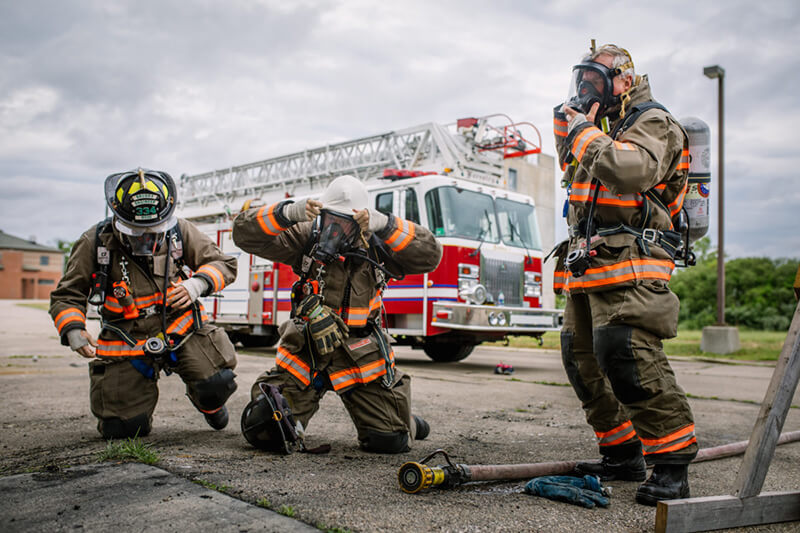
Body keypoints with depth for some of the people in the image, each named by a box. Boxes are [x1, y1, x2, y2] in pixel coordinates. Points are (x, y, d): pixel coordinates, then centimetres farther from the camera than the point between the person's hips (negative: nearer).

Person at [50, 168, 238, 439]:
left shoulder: (180, 232, -6)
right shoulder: (95, 243, -9)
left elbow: (224, 264, 2)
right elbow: (66, 297, -1)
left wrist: (198, 283, -19)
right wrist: (73, 330, -22)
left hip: (181, 330, 0)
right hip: (127, 343, 0)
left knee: (217, 383, -23)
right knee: (123, 429, -5)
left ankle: (208, 403, 18)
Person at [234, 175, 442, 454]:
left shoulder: (377, 246, -6)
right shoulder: (306, 237, -6)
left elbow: (430, 256, -19)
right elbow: (245, 233, -12)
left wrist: (385, 225, -31)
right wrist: (288, 213, -30)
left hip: (361, 358, 0)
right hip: (305, 351, 0)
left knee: (390, 440, 1)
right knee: (264, 433, -7)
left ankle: (399, 416, 37)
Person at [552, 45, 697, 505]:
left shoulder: (652, 122, -3)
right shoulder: (605, 128, 24)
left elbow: (634, 171, -23)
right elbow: (576, 177, 32)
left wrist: (585, 134, -12)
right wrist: (567, 133, 21)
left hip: (629, 263, -9)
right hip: (587, 265, 9)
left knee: (629, 356, -21)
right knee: (584, 360, 9)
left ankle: (671, 467, -13)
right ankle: (623, 454, 20)